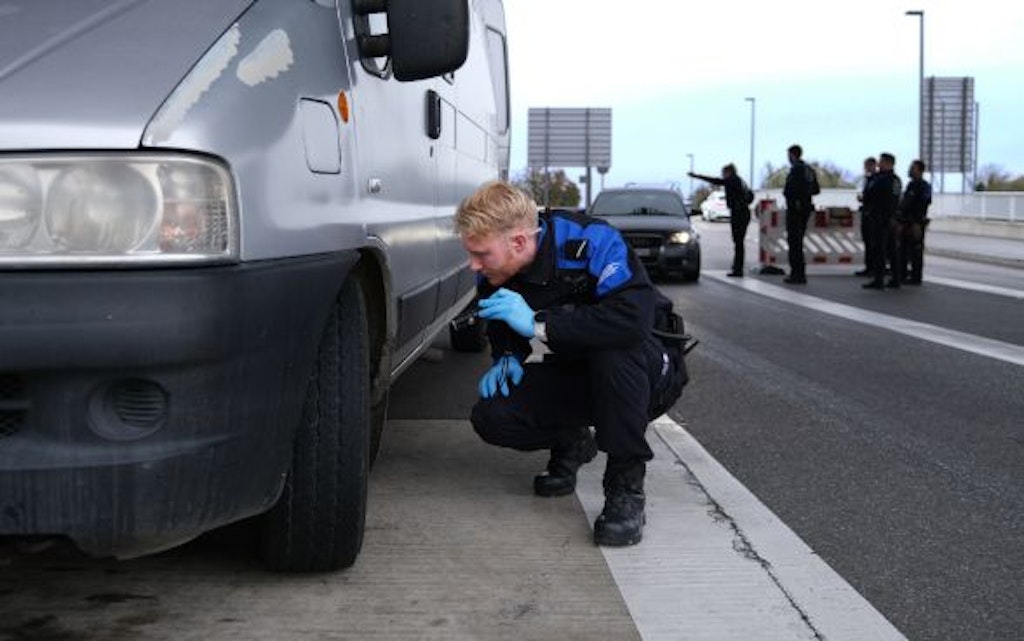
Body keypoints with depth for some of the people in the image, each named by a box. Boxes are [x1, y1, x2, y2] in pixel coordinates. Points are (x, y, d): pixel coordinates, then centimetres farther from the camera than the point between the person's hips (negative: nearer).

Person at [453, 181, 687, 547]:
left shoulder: (590, 241, -29)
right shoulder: (496, 274, -8)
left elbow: (634, 318, -44)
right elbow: (504, 330, 14)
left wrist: (538, 323, -40)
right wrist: (506, 359, -10)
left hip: (648, 374, -5)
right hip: (574, 374, 5)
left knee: (613, 348, -41)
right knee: (490, 417, -19)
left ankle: (626, 488, -24)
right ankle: (570, 443, 13)